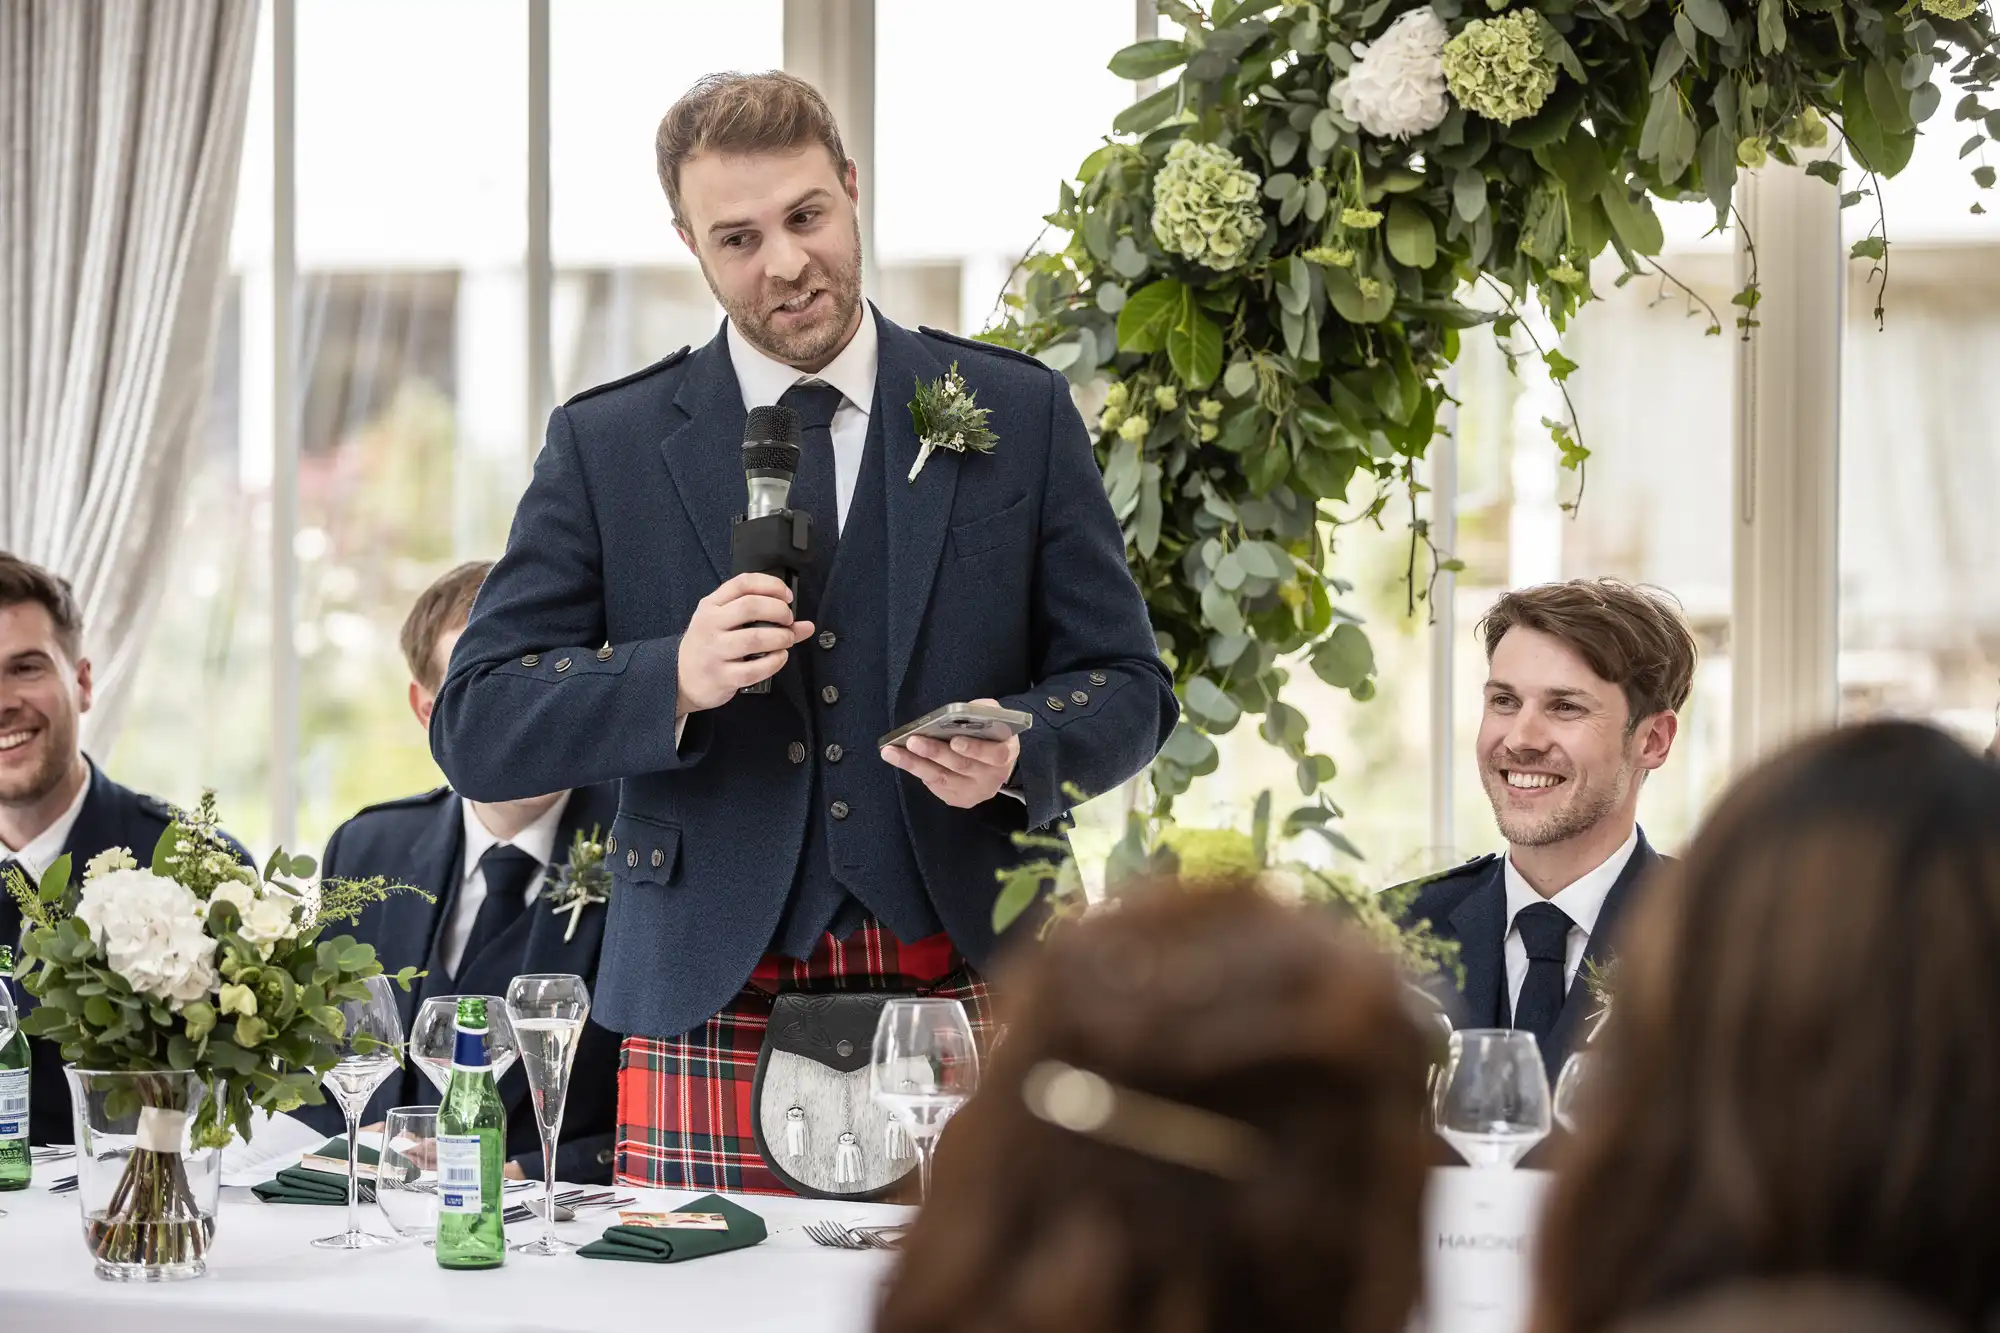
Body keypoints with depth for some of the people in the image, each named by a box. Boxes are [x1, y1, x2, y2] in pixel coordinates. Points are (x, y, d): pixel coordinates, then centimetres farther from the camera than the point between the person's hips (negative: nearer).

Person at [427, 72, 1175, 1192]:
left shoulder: (1017, 414, 8)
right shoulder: (606, 446, 7)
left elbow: (1128, 688, 10)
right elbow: (476, 728, 2)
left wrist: (1019, 754, -12)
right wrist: (673, 679, -15)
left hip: (968, 1003, 0)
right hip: (712, 1009, 0)